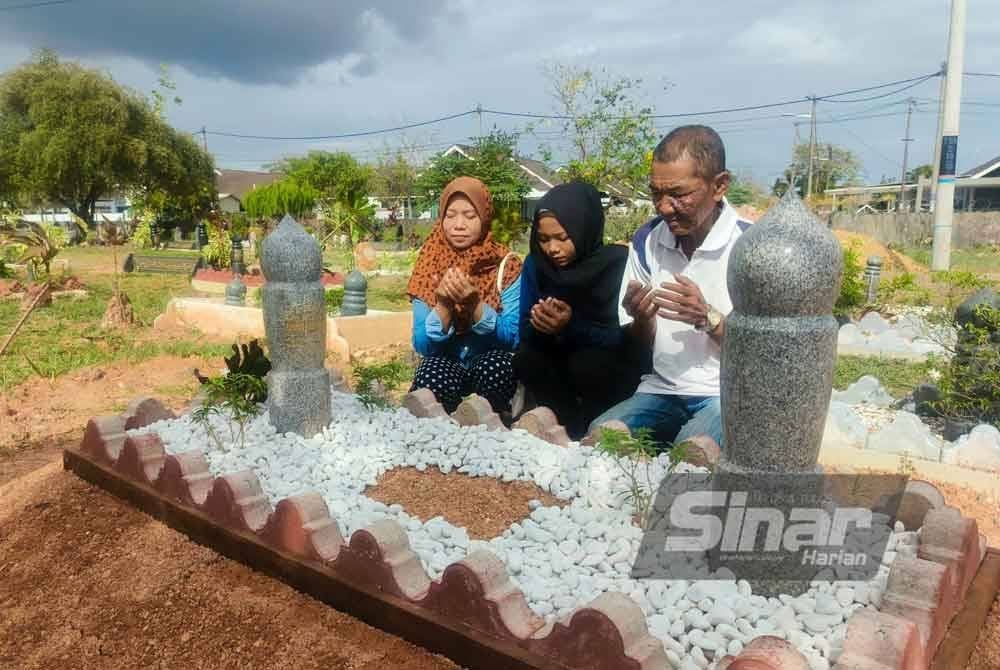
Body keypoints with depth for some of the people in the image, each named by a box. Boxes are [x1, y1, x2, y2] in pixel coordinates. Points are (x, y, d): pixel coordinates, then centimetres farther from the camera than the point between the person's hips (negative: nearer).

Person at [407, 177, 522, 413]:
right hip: (446, 363, 1)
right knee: (432, 374, -31)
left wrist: (474, 303, -28)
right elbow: (422, 345, -9)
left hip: (492, 363, 0)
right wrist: (443, 305, -26)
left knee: (496, 366, -33)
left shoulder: (506, 265, -7)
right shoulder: (431, 266, -3)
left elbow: (512, 338, -14)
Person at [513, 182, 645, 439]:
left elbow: (625, 337, -21)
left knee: (586, 364, -33)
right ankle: (575, 428, -8)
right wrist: (541, 324, -30)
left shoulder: (618, 262, -18)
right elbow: (525, 332, -6)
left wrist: (572, 326, -36)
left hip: (616, 369, -4)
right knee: (525, 360, -22)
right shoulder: (535, 264, -5)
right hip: (563, 362, 4)